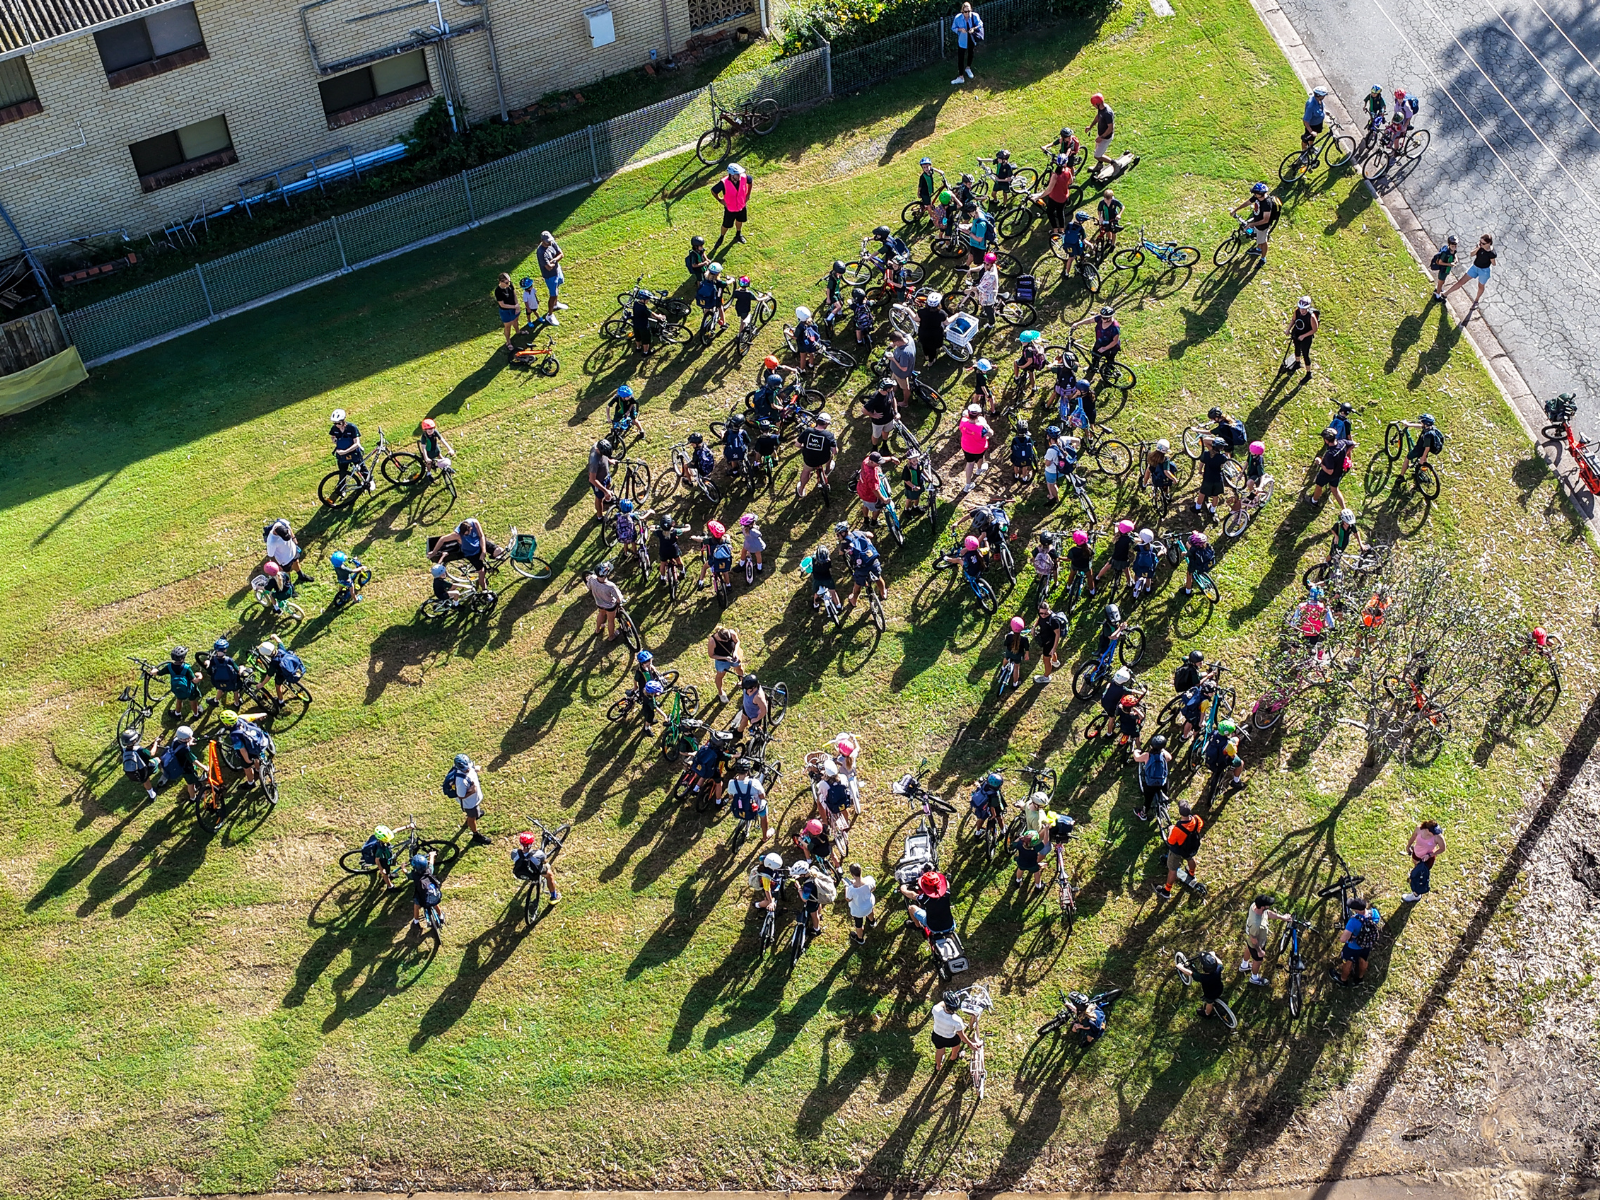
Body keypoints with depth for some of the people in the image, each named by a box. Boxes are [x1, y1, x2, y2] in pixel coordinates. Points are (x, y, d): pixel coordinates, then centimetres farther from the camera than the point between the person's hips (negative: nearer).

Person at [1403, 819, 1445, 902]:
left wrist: (1430, 855, -28)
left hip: (1427, 859, -4)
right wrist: (1408, 846, 12)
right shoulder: (1419, 829, -29)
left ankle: (1416, 895, 41)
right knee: (1416, 867, 35)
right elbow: (1413, 837, -5)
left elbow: (1442, 849, -18)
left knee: (1421, 876, 16)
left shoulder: (1438, 837, -37)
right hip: (1416, 854, 4)